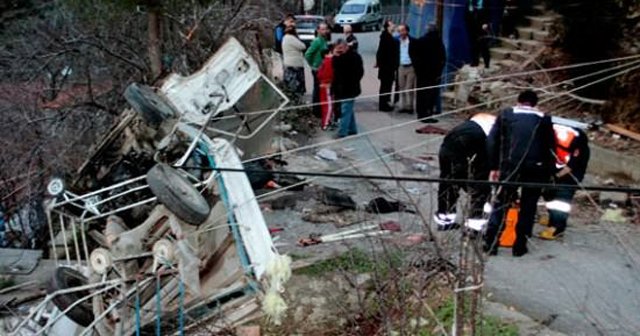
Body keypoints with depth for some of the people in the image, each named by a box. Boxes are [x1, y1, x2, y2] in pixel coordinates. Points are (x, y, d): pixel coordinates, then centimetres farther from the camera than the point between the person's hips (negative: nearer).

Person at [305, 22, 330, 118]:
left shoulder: (324, 40, 11)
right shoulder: (317, 41, -16)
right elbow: (307, 54, -21)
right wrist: (313, 66, -13)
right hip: (318, 70, -9)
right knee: (318, 91, -2)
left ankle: (319, 110, 26)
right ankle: (316, 111, 6)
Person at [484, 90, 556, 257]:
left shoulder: (506, 115, 13)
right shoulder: (544, 119, 15)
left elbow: (492, 141, 5)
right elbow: (550, 148, 11)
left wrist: (494, 167, 9)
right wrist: (548, 174, 16)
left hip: (510, 165, 0)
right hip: (536, 167, 1)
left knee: (501, 203, 9)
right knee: (528, 206, 12)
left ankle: (490, 243, 7)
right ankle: (519, 246, 14)